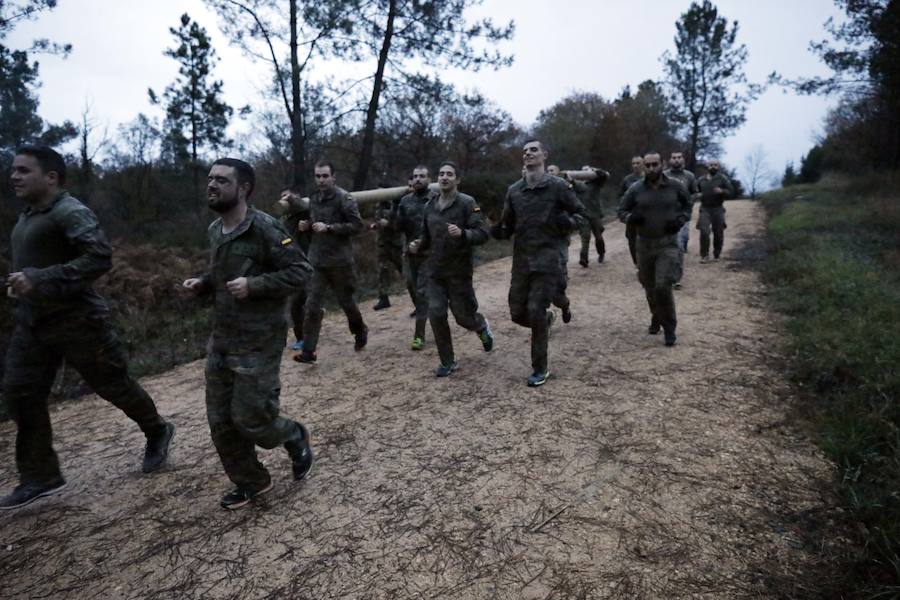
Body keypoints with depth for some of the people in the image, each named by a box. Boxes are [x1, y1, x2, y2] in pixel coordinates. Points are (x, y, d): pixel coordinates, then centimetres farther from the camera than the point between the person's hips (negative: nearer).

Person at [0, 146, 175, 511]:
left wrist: (40, 280, -32)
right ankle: (39, 477, 16)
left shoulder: (71, 212, -18)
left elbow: (100, 257, -30)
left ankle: (157, 432, 30)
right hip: (31, 322, 9)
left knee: (113, 385, 5)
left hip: (76, 321, -9)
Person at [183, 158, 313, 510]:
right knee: (220, 420, 11)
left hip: (259, 342, -8)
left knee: (250, 417, -3)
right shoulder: (215, 230, 9)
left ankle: (295, 438, 29)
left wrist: (253, 285, -25)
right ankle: (250, 481, 30)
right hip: (221, 340, 8)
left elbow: (299, 271, -16)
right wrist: (202, 284, 4)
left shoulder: (264, 228, -16)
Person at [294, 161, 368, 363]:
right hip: (317, 261, 5)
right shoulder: (313, 200, 12)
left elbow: (357, 226, -14)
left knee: (346, 300, 11)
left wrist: (329, 227, -21)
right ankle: (308, 351, 2)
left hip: (339, 260, -5)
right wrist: (307, 226, 3)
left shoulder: (344, 198, -9)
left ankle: (360, 331, 38)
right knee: (312, 305, -2)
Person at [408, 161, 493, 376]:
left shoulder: (467, 203, -9)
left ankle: (482, 327, 43)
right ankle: (448, 362, 12)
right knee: (436, 314, -4)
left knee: (463, 316, 5)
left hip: (459, 270, -4)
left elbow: (482, 233, -15)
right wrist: (418, 245, -1)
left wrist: (462, 233, -33)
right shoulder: (430, 205, 9)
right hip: (434, 271, 4)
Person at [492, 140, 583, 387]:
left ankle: (541, 368, 8)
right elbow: (508, 226, 13)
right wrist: (498, 231, -10)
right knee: (518, 314, 5)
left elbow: (581, 214, 5)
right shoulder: (514, 190, 8)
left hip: (547, 259, -4)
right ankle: (546, 319, 41)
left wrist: (567, 222, -17)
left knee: (536, 312, -10)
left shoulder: (558, 186, -3)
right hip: (521, 259, 5)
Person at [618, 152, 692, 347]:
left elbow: (688, 205, 12)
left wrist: (681, 219, -7)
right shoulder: (635, 189, -2)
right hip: (644, 245, 2)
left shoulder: (676, 186, -3)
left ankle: (669, 328, 4)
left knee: (663, 286, -15)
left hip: (668, 244, -2)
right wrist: (631, 217, -16)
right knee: (650, 287, 14)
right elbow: (621, 211, 7)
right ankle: (656, 318, 41)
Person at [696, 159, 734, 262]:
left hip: (718, 209, -1)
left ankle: (716, 255, 20)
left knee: (718, 234, 4)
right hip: (705, 209, 1)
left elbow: (731, 191, -3)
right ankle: (704, 255, -1)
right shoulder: (701, 180, 10)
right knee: (704, 232, -13)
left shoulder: (722, 178, 2)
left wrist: (722, 191, -21)